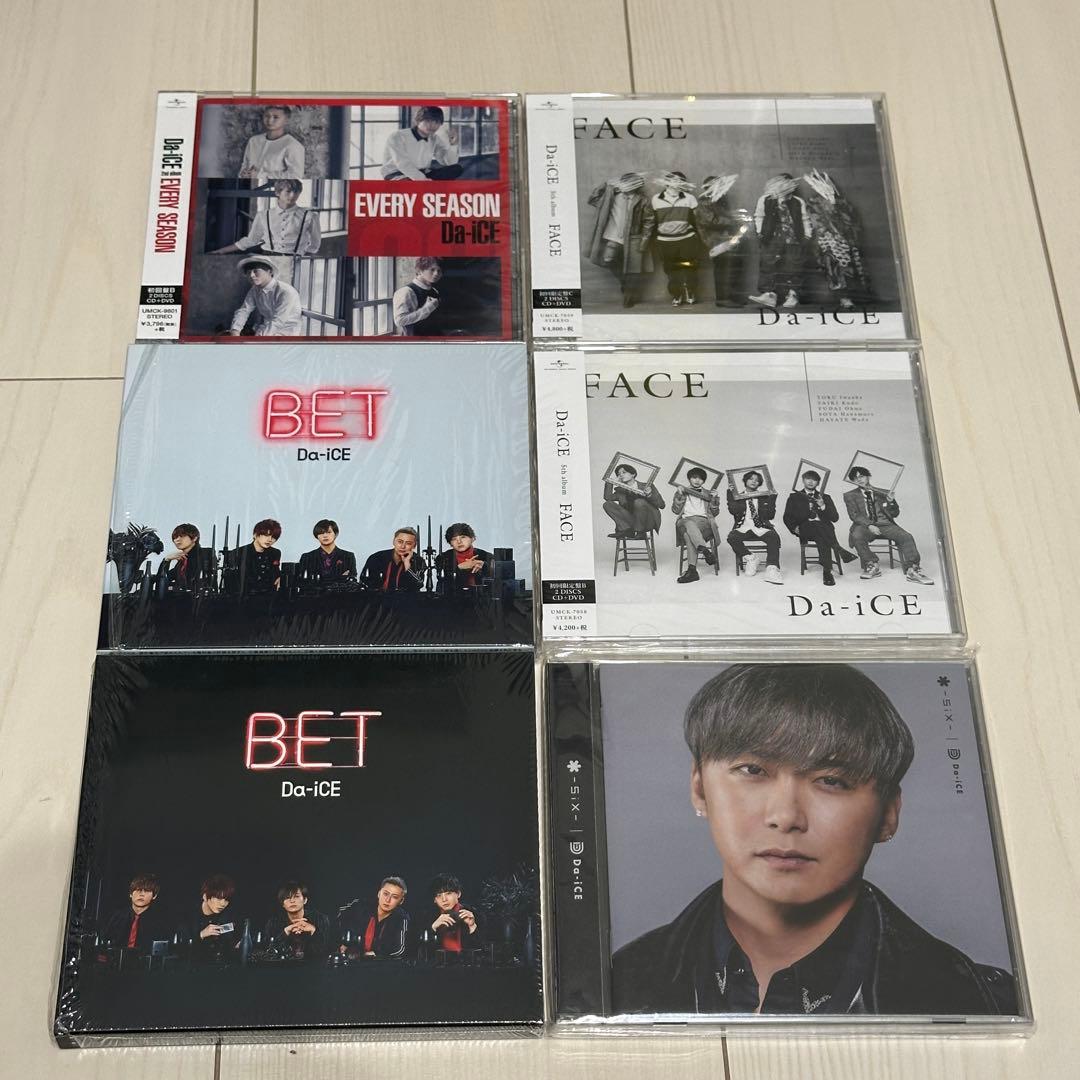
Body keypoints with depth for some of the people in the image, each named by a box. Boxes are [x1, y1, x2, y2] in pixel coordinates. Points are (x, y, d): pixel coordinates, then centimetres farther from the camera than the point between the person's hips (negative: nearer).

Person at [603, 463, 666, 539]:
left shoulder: (647, 487, 3)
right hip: (630, 522, 4)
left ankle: (641, 533, -20)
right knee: (608, 504, -9)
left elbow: (661, 505, -5)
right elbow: (608, 497, -3)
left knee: (639, 501, -32)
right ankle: (627, 530, -18)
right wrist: (609, 482, 3)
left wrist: (650, 495, -23)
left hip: (649, 521, -4)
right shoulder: (620, 490, 16)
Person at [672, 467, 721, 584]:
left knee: (688, 534, -38)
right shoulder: (681, 493, 27)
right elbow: (675, 510, 13)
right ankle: (706, 551, -59)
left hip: (704, 522, 0)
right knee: (689, 524, -42)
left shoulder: (708, 494, 28)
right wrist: (680, 495, 3)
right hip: (685, 521, 0)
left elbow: (714, 513, 19)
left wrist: (715, 500, 3)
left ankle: (692, 569, -50)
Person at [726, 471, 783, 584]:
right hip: (743, 528, 0)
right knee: (732, 537, -32)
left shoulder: (764, 497, 17)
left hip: (761, 528, 0)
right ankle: (750, 558, -13)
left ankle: (772, 568, -40)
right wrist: (730, 492, -6)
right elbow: (733, 510, -5)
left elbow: (770, 515, 5)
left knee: (774, 537, -32)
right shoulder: (737, 497, 15)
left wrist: (772, 497, -3)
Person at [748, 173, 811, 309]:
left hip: (794, 241, 1)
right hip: (772, 240, -1)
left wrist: (806, 236, 8)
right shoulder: (765, 200, 8)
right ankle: (770, 294, -9)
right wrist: (761, 232, 2)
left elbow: (805, 220, 16)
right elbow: (759, 217, 12)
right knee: (768, 266, -8)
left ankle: (792, 295, -1)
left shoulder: (798, 202, 12)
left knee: (793, 268, -4)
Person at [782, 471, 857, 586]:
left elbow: (835, 518, 12)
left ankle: (827, 571, -45)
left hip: (824, 528, 1)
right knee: (818, 525, -37)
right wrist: (794, 527, -8)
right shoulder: (794, 497, 21)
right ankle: (840, 550, -43)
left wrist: (823, 506, -4)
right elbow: (787, 517, 13)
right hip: (805, 529, -1)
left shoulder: (825, 498, 24)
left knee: (821, 539, -37)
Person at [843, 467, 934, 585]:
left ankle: (912, 570, -24)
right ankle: (872, 566, -20)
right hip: (865, 525, -2)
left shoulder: (881, 493, 20)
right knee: (857, 536, -37)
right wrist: (869, 525, -19)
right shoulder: (850, 495, 14)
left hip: (885, 524, 2)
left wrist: (891, 502, -4)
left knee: (906, 537, -25)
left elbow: (895, 514, 19)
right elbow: (854, 515, -1)